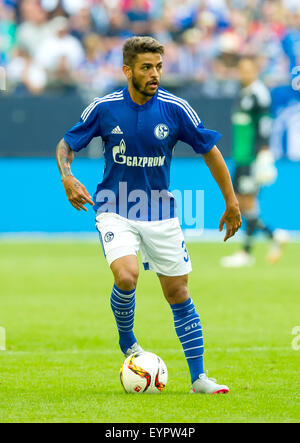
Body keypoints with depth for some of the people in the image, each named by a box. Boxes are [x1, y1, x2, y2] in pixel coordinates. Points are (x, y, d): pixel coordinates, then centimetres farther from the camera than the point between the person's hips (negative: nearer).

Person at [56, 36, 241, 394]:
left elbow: (210, 150, 4)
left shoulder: (175, 109, -8)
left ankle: (198, 378, 13)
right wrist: (67, 178, -15)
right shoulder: (104, 108, -8)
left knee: (178, 293, 4)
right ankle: (127, 343, 3)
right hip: (115, 211, -2)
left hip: (160, 213, 2)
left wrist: (231, 202, 5)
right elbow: (66, 144, 6)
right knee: (126, 276, -26)